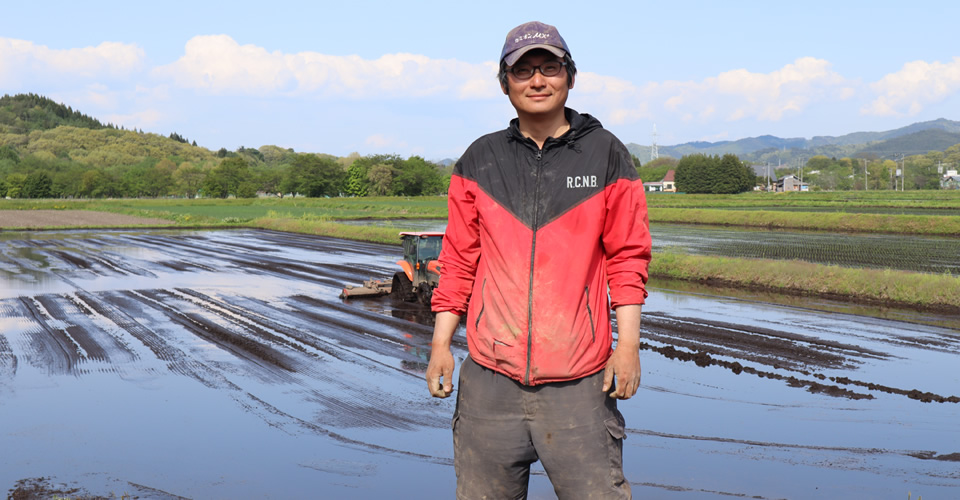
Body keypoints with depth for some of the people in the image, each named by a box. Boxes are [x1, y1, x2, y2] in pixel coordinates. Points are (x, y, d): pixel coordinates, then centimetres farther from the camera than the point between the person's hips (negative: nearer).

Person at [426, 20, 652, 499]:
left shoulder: (606, 155, 6)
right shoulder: (479, 160, 11)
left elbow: (627, 257, 5)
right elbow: (459, 260, 12)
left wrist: (628, 344, -3)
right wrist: (441, 342, 6)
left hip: (579, 381, -2)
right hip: (490, 375, 2)